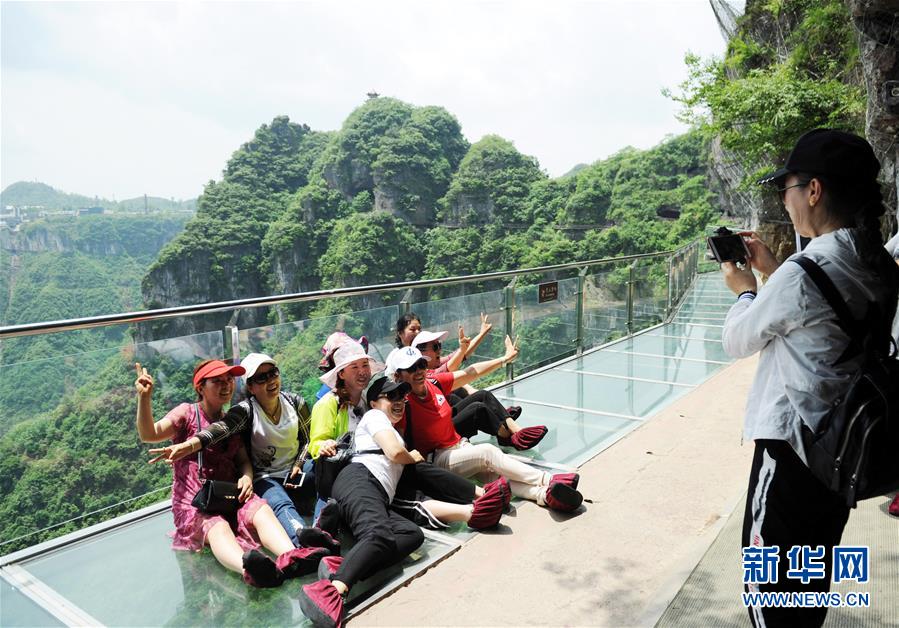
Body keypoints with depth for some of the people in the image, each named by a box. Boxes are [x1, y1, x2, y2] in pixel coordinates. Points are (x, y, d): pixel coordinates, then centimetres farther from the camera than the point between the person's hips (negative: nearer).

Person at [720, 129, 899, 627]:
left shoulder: (803, 272, -23)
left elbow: (737, 341, -9)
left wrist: (745, 290, 8)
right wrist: (771, 271, 14)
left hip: (793, 446, -8)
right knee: (813, 579, 24)